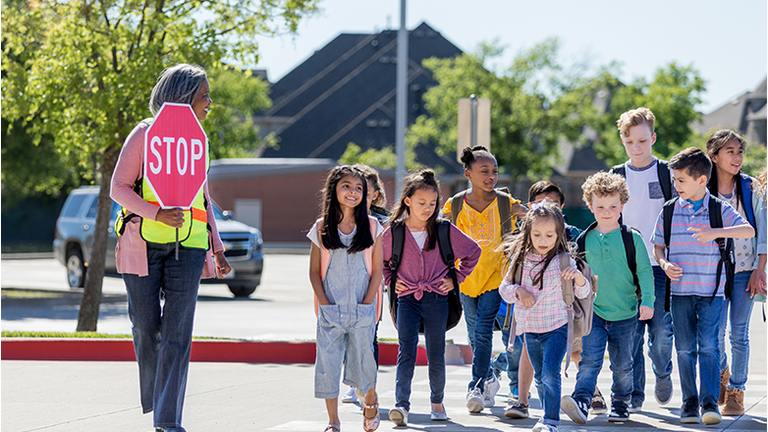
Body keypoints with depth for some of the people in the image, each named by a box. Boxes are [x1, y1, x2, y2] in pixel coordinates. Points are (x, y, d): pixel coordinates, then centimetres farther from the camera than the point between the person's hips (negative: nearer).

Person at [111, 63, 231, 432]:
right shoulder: (145, 134, -3)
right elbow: (119, 188, -7)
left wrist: (217, 249, 16)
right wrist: (157, 214, -21)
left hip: (187, 247, 3)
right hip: (144, 244, -3)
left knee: (177, 333, -7)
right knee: (146, 329, 4)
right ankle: (154, 399, 29)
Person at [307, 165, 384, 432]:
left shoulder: (372, 227, 3)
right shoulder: (322, 228, 3)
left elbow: (377, 270, 3)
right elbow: (314, 271, 5)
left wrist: (367, 304, -6)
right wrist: (324, 303, -5)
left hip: (362, 309, 0)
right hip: (330, 309, 1)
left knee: (362, 362, 2)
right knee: (328, 363, -3)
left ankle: (371, 401, 32)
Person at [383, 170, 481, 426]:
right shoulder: (393, 233, -1)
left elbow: (473, 252, 12)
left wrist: (456, 278, 6)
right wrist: (390, 280, 5)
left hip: (436, 299, 1)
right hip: (407, 299, -1)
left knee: (436, 354, 7)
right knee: (406, 351, -12)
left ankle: (437, 401, 25)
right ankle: (402, 405, -20)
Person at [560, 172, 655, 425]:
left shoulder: (632, 239, -3)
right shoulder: (584, 240, 4)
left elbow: (645, 272, -3)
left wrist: (647, 301, -13)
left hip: (625, 314, -1)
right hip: (593, 312, 1)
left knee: (622, 364, 9)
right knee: (589, 359, -14)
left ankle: (621, 404, 25)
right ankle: (582, 400, -24)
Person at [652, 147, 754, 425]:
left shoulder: (720, 210, -2)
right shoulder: (669, 211, 5)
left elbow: (749, 230, -15)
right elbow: (658, 246, 14)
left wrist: (716, 232, -28)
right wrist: (665, 265, -7)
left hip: (711, 291, -2)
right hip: (680, 290, 2)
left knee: (708, 345, -11)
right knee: (685, 348, 4)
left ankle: (709, 402, -10)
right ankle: (689, 402, 13)